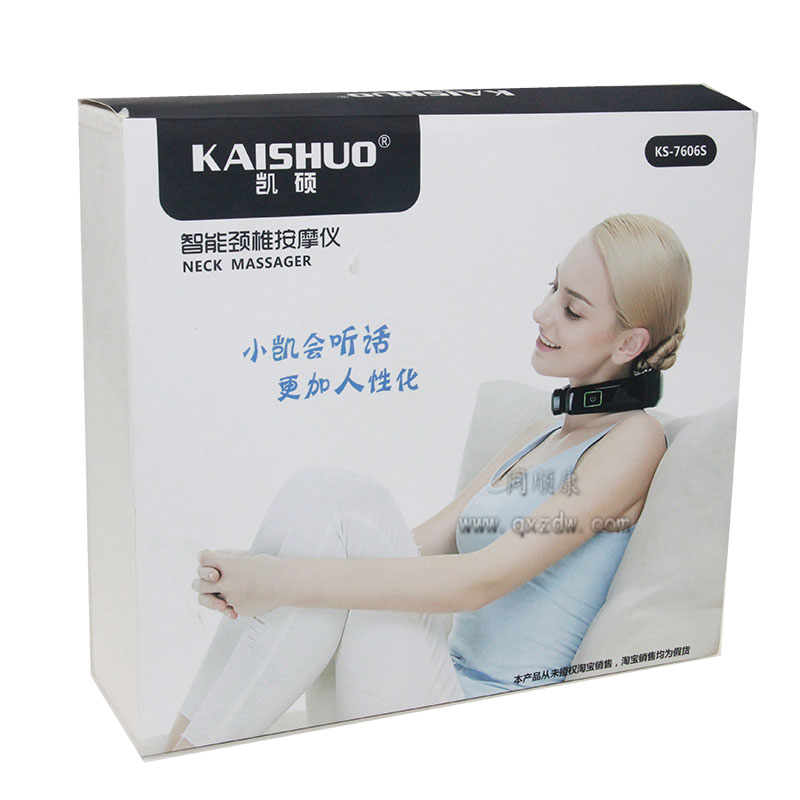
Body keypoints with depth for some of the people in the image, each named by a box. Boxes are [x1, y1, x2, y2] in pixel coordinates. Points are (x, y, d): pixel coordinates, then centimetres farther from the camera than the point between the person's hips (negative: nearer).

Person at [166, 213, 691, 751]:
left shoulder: (633, 439, -6)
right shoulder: (539, 437, 20)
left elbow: (480, 581, -17)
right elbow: (421, 545, 11)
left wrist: (286, 581, -20)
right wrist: (259, 566, -5)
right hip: (448, 698, 7)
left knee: (341, 503, -21)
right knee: (317, 493, -12)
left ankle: (191, 756, -18)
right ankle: (186, 740, -12)